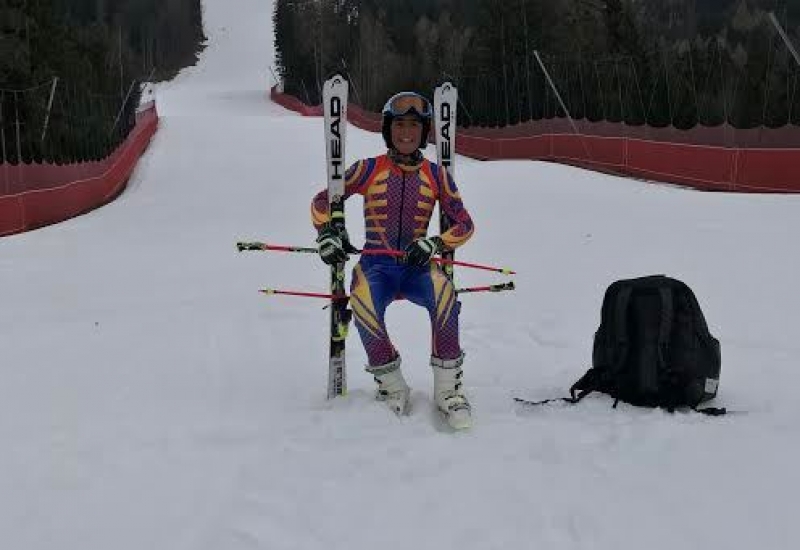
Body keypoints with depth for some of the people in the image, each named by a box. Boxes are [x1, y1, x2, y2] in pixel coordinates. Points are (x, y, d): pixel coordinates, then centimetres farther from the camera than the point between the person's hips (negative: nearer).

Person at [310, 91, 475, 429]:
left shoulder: (436, 175, 7)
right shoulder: (369, 170, 5)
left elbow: (465, 225, 7)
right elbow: (321, 202, 10)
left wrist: (434, 244, -12)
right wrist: (327, 233, -10)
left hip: (416, 266, 1)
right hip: (375, 266, 0)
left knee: (443, 293, -36)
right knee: (362, 300, -38)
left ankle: (447, 388, -20)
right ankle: (392, 386, -14)